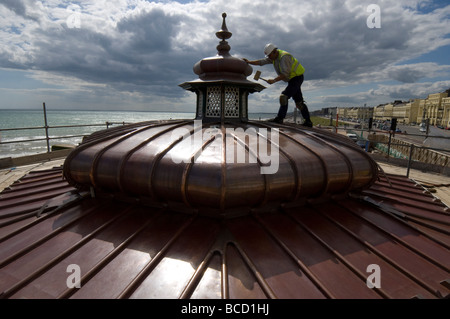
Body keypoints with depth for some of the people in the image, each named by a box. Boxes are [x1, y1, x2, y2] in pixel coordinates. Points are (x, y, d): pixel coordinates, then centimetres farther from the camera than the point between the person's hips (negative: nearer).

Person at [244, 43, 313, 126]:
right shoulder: (274, 57, 5)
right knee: (299, 101, 8)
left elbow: (285, 74, -29)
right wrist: (249, 62, 0)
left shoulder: (284, 57, -23)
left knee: (284, 96, -18)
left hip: (297, 78, -10)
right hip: (292, 79, 10)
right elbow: (261, 62, 6)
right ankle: (308, 121, 11)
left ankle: (279, 118, -15)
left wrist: (274, 80, -30)